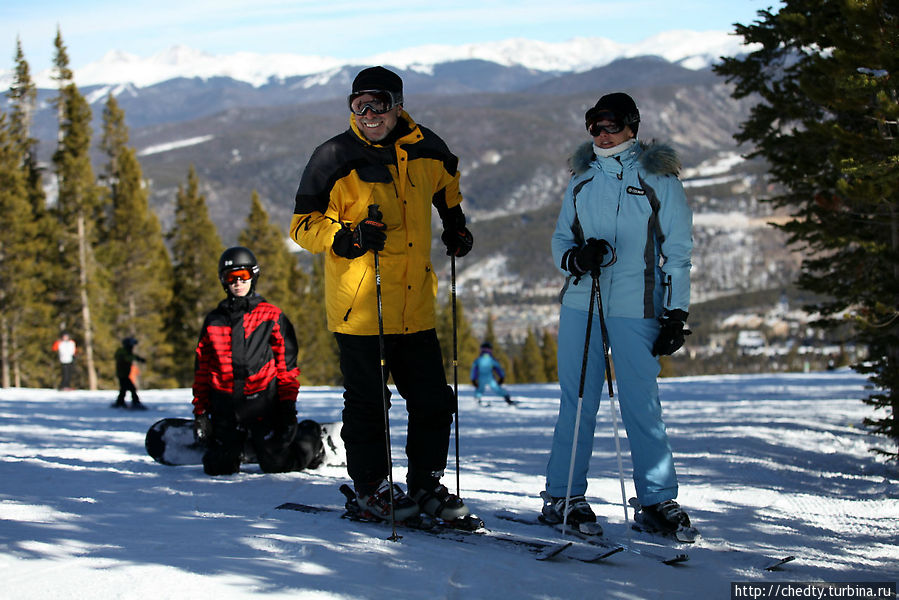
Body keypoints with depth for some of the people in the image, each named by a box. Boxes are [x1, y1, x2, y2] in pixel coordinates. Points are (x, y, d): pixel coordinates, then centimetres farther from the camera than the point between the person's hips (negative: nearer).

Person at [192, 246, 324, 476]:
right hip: (225, 406, 3)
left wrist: (288, 406, -5)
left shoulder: (272, 316, 3)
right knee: (218, 468, 1)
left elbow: (287, 364, 2)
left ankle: (310, 437, 25)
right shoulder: (214, 320, 11)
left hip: (263, 404, -3)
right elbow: (201, 368, 14)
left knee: (276, 464, -4)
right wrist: (201, 411, 7)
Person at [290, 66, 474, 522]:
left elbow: (446, 179, 31)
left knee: (433, 400, 8)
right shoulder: (334, 158, -7)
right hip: (359, 307, -4)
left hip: (415, 307, 4)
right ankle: (371, 487, 18)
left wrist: (453, 220, 21)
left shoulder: (426, 151, 6)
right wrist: (347, 237, -21)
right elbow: (303, 225, -6)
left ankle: (426, 484, 23)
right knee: (368, 402, 1)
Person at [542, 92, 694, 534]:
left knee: (642, 404, -4)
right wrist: (577, 256, -8)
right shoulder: (582, 179, 13)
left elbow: (677, 252, 3)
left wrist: (676, 314, -3)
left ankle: (658, 497, 7)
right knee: (577, 403, 3)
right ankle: (563, 493, 10)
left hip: (636, 309, -3)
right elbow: (560, 240, 17)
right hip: (580, 303, 3)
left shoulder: (658, 179, 2)